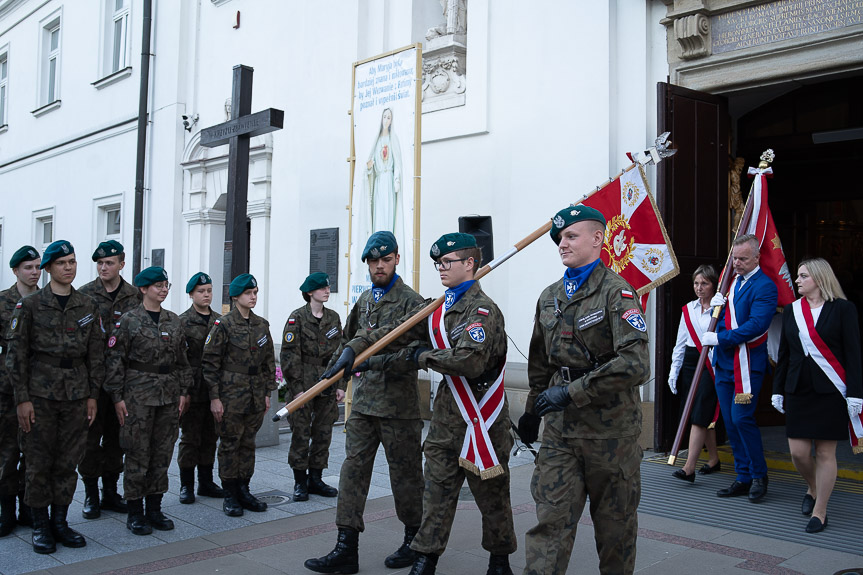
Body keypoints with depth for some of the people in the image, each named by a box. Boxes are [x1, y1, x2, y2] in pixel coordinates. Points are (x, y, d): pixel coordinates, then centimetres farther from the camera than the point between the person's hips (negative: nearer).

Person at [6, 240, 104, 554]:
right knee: (39, 463, 2)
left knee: (68, 463, 7)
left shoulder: (88, 306, 8)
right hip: (40, 395, -3)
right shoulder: (29, 305, -1)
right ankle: (40, 526, 15)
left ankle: (60, 521, 20)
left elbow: (96, 353, 9)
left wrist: (92, 395, 5)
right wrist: (22, 398, -8)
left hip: (77, 395, 3)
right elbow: (16, 354, -3)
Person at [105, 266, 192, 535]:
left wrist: (183, 391, 7)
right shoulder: (129, 320, -4)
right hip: (138, 394, -4)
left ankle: (154, 508, 20)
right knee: (138, 453, 0)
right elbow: (115, 360, -5)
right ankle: (135, 512, 12)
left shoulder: (174, 320, 10)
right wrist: (117, 397, -9)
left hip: (169, 395, 5)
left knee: (163, 453, 8)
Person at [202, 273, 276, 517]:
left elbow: (269, 360, 13)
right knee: (230, 444, 2)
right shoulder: (223, 325, -7)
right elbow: (210, 362, -7)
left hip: (255, 396, 5)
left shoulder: (262, 325, 9)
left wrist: (267, 392, 10)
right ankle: (230, 495, 12)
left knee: (248, 443, 11)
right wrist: (214, 397, -10)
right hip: (231, 395, -5)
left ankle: (243, 490, 21)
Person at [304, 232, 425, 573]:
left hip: (397, 403, -6)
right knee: (353, 468, 3)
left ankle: (414, 541, 24)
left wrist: (378, 361, -28)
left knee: (404, 471, 6)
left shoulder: (411, 301, -8)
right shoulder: (364, 300, 15)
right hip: (363, 400, 6)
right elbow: (350, 340, 26)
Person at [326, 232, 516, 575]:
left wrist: (422, 356, -17)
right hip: (446, 414, 6)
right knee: (437, 490, 9)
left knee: (491, 495, 10)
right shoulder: (438, 309, 11)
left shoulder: (483, 309, -15)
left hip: (481, 415, -6)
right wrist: (354, 349, -2)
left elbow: (469, 361, -30)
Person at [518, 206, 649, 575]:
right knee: (550, 519, 0)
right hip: (560, 429, 5)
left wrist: (572, 392, -22)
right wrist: (532, 411, 22)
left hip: (610, 430, -4)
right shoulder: (549, 298, 10)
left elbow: (634, 364, -22)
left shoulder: (616, 292, -10)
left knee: (615, 523, 12)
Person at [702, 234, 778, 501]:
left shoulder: (764, 286, -8)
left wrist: (719, 338, -18)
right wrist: (716, 305, 2)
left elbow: (756, 325, -19)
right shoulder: (730, 281, 17)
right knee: (730, 422, 8)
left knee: (741, 418, -11)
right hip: (723, 362, 7)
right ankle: (743, 478, 18)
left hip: (747, 363, -7)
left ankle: (759, 476, 9)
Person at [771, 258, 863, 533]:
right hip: (798, 390, 4)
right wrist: (777, 389, 12)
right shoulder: (791, 311, 10)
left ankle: (819, 511, 13)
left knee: (825, 452, 1)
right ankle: (813, 488, 32)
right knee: (798, 452, 2)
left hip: (830, 391, -4)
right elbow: (784, 353, 14)